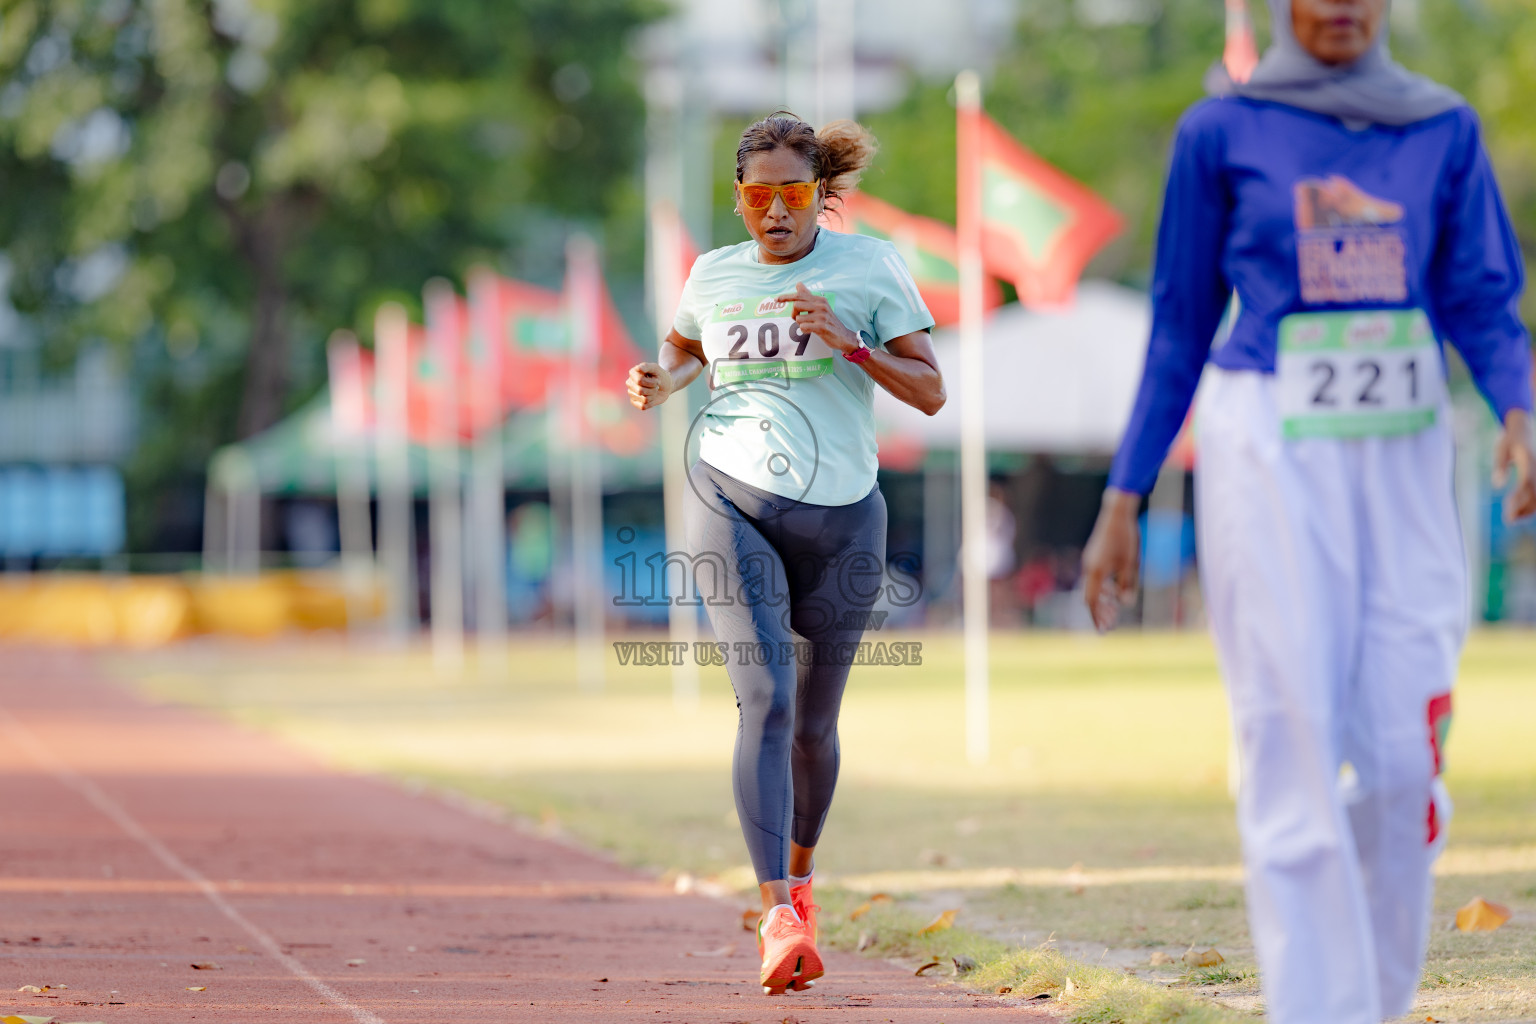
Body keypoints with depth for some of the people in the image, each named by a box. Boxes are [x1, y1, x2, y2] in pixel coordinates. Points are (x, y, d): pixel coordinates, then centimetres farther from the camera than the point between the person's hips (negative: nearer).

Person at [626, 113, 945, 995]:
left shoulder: (870, 267, 2)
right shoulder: (715, 276, 9)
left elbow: (930, 392, -1)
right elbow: (688, 349, 30)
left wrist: (848, 343, -16)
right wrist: (660, 384, 7)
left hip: (841, 517, 0)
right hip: (732, 500, 0)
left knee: (814, 723, 8)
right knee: (766, 697, -18)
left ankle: (800, 876, 36)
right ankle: (779, 915, -25)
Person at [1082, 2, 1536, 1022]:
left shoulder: (1446, 128, 9)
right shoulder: (1222, 129, 3)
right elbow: (1181, 326, 8)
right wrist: (1123, 499, 6)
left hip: (1406, 454, 3)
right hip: (1270, 451, -2)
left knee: (1406, 756, -1)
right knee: (1294, 750, -9)